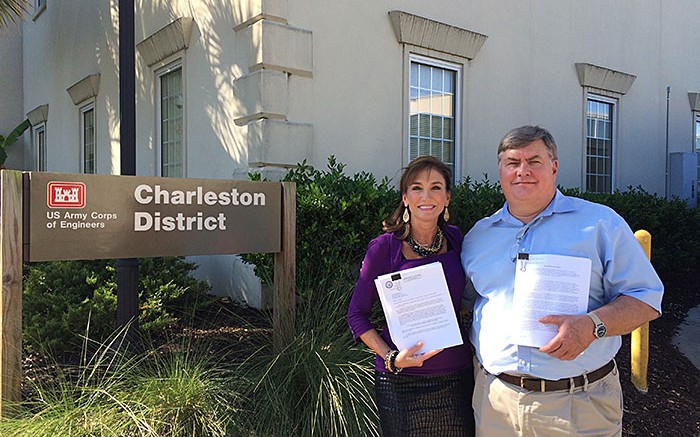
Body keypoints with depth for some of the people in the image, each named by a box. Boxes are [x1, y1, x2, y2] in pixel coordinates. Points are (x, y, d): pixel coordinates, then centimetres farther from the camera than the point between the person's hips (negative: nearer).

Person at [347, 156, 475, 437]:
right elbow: (357, 314, -4)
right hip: (400, 382, -3)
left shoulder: (456, 240, 0)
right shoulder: (384, 248, -10)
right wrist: (391, 358, -15)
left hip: (457, 375, 3)